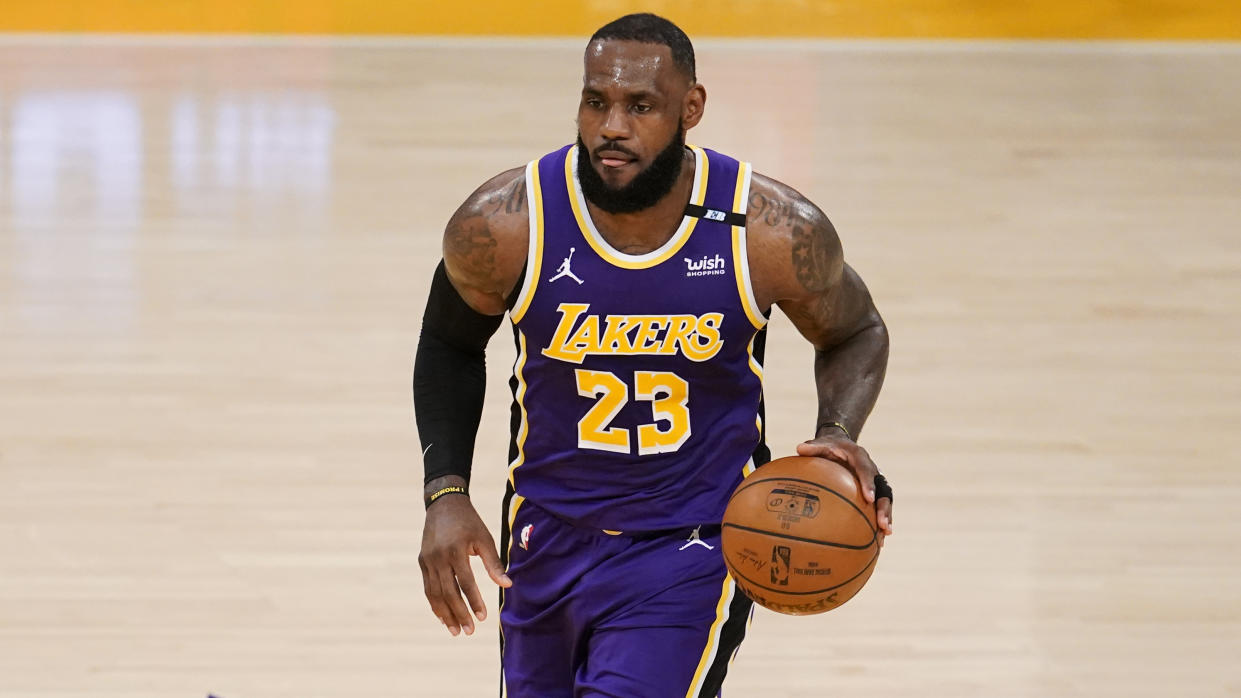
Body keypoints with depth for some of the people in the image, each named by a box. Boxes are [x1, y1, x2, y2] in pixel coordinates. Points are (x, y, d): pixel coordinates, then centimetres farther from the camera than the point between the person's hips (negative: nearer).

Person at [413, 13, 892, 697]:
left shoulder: (773, 231, -18)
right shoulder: (504, 224, -16)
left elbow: (856, 335, 4)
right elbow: (449, 346, 5)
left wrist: (838, 435, -16)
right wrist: (446, 494, -6)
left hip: (694, 546, -3)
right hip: (548, 540, 3)